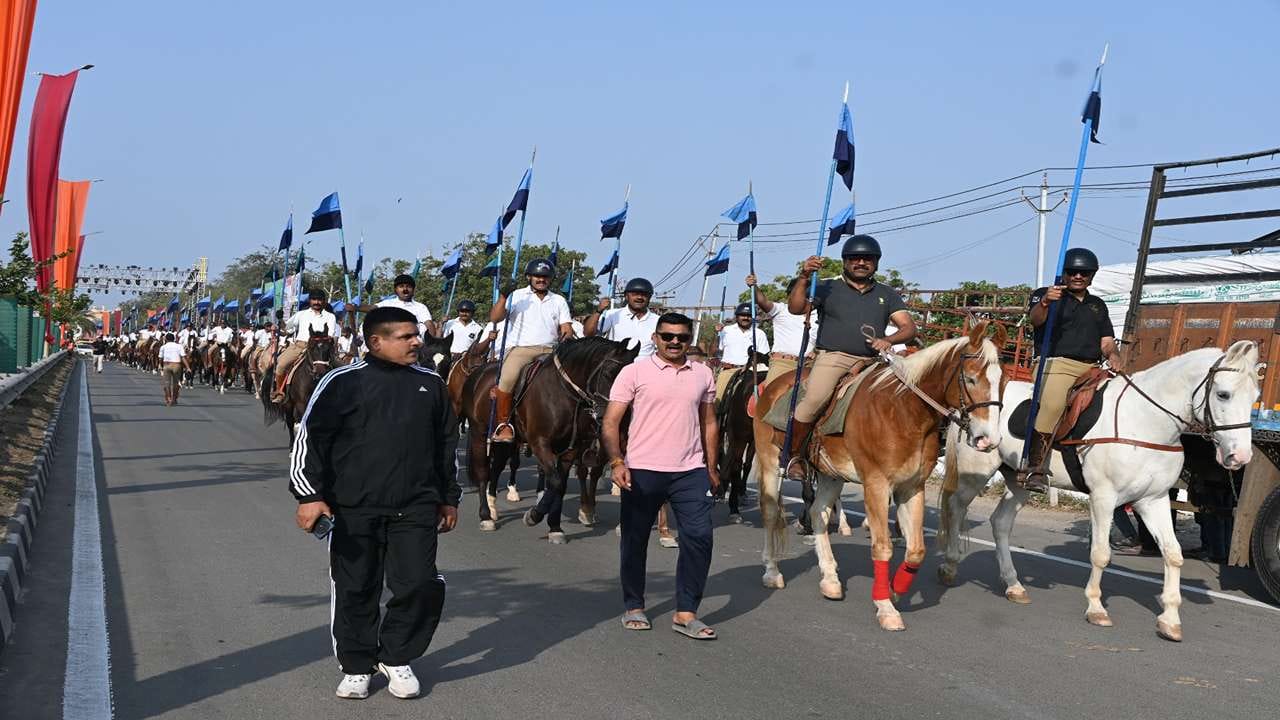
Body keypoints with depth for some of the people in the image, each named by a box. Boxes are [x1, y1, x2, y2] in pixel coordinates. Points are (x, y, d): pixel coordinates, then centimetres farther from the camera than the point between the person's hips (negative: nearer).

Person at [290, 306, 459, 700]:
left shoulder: (430, 384, 9)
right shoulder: (344, 383, -4)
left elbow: (447, 444, 18)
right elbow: (311, 440, -3)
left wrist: (449, 498, 18)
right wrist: (309, 495, -9)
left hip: (416, 507, 3)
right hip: (355, 509, -2)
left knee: (420, 585, -4)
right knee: (355, 590, 6)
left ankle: (396, 657, 18)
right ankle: (357, 666, 25)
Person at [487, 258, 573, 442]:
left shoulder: (559, 301, 19)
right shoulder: (517, 296, 11)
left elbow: (566, 328, 12)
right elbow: (494, 318, 2)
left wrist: (567, 336, -12)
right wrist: (503, 297, -13)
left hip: (550, 350, 3)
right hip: (520, 348, -3)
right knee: (508, 377, -31)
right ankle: (503, 423, -21)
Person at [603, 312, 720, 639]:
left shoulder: (702, 374, 10)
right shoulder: (635, 372, -1)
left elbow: (709, 423, 18)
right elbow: (611, 422, -4)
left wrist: (711, 468, 15)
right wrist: (616, 462, -17)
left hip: (690, 471, 3)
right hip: (642, 471, -2)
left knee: (699, 537, -6)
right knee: (635, 540, 7)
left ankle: (685, 613, 2)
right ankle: (634, 607, 24)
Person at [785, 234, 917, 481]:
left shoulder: (887, 295, 20)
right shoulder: (827, 288, 12)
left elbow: (909, 328, 9)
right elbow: (795, 308, -1)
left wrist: (889, 340, -12)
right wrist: (804, 277, -15)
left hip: (871, 361, 4)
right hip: (832, 357, -4)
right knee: (815, 398, -30)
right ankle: (795, 455, -13)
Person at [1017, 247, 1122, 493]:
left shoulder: (1098, 305, 27)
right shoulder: (1045, 295, 10)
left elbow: (1106, 342, 19)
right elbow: (1035, 319, -11)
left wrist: (1113, 355, -4)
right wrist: (1044, 302, -33)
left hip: (1091, 369, 6)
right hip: (1055, 364, -6)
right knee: (1053, 404, -31)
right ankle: (1035, 466, -31)